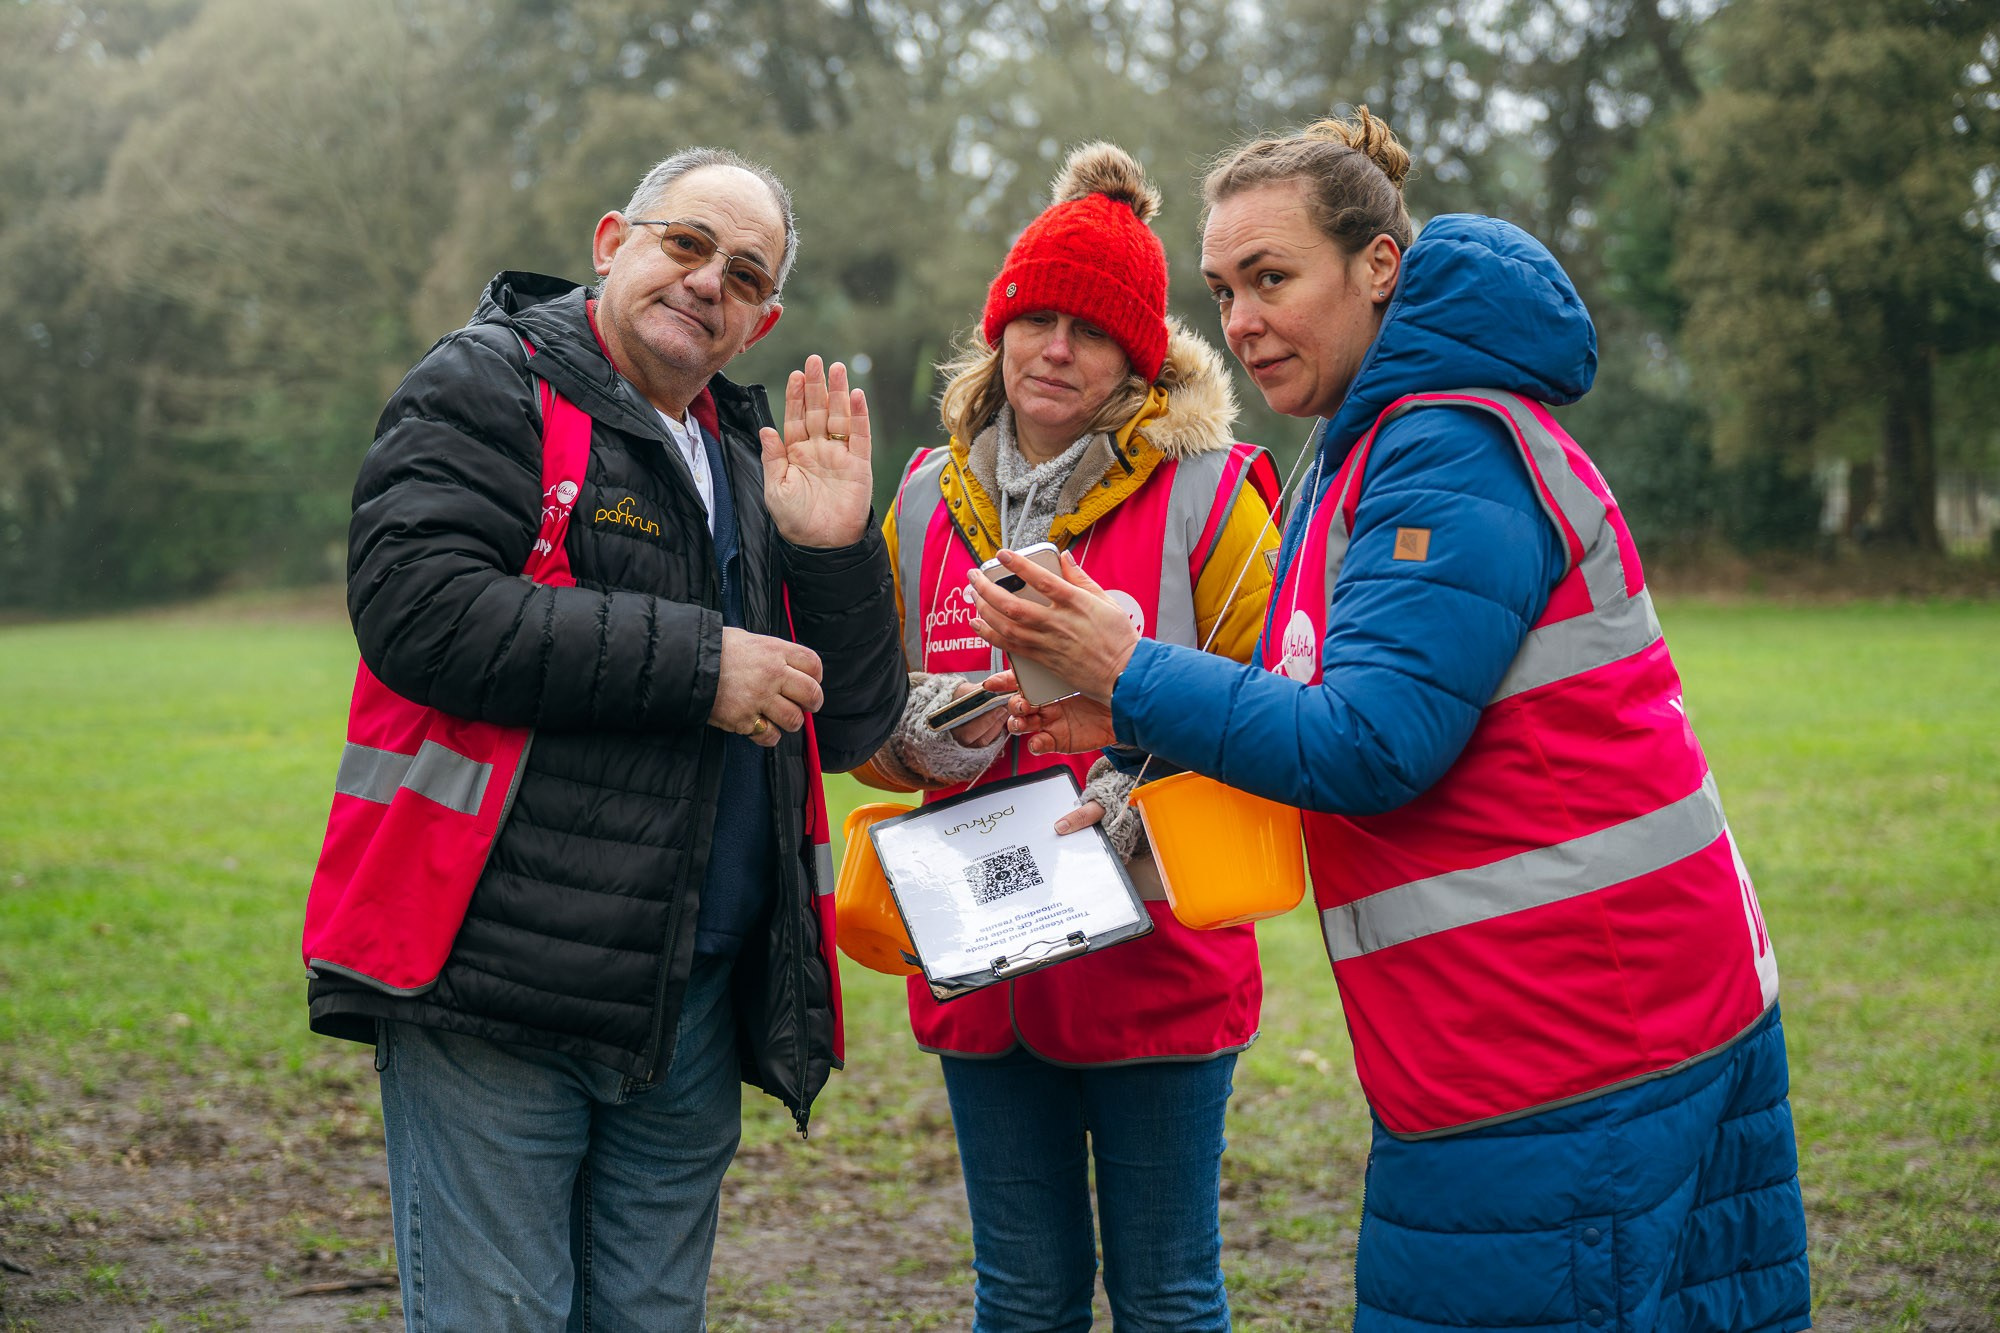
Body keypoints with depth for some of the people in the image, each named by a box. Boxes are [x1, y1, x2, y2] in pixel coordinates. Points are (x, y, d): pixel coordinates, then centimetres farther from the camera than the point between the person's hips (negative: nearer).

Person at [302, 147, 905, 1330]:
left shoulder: (749, 465, 18)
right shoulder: (489, 387, 0)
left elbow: (852, 733, 16)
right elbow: (418, 608, -18)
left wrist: (835, 554, -2)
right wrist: (695, 664, -16)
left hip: (694, 1010, 7)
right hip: (499, 987, -6)